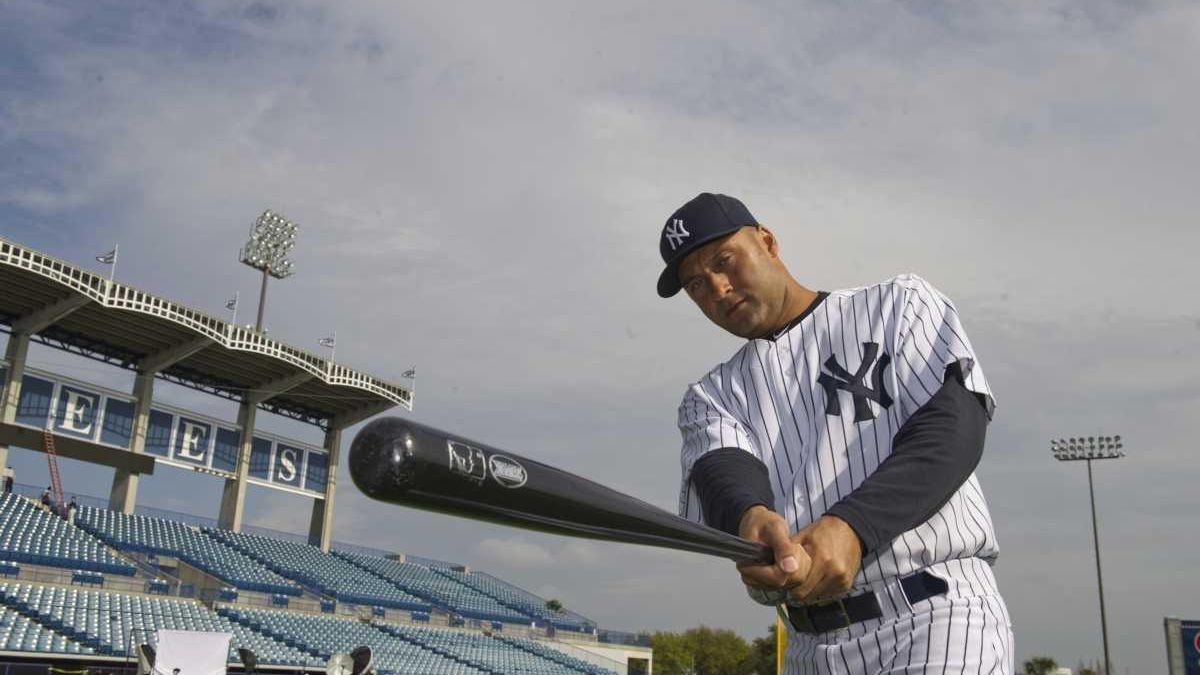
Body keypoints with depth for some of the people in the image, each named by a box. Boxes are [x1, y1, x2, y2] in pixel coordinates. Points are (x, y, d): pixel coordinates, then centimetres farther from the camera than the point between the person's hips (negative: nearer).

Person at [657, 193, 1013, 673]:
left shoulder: (898, 305, 7)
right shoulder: (710, 398, 15)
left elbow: (954, 430, -7)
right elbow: (723, 474, -6)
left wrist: (851, 528, -22)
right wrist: (751, 521, -30)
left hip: (936, 616, -4)